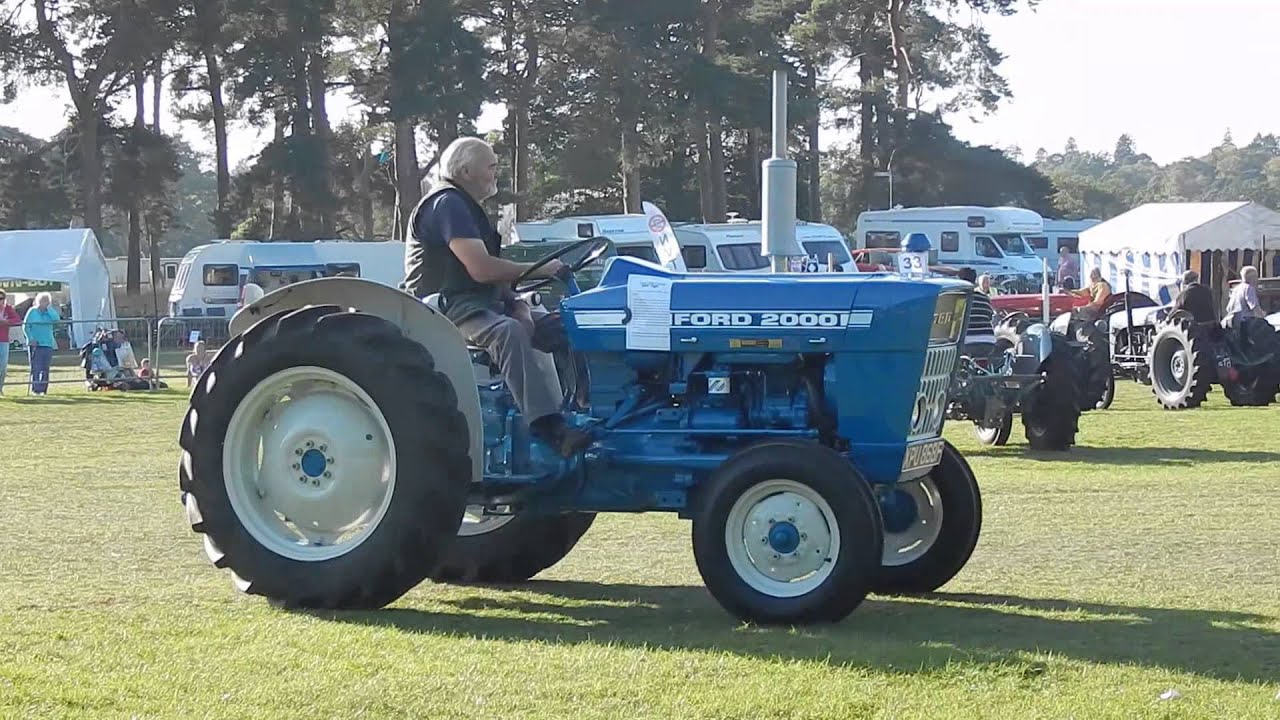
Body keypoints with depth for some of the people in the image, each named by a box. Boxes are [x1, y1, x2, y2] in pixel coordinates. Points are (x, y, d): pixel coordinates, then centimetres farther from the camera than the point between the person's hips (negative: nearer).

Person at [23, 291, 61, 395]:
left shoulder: (50, 312, 9)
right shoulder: (32, 311, 2)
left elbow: (57, 320, -11)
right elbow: (25, 326, 0)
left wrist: (49, 308, -8)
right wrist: (31, 339, -10)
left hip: (47, 344, 3)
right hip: (35, 344, -3)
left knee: (45, 369, 2)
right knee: (36, 368, -5)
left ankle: (43, 389, 6)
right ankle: (35, 389, -3)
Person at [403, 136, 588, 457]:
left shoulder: (465, 206, 22)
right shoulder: (447, 204, -12)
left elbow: (490, 271, 19)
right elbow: (480, 268, -22)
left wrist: (516, 301, 0)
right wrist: (540, 270, -13)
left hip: (480, 301, 11)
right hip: (448, 307, -11)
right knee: (509, 332, -36)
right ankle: (548, 425, -45)